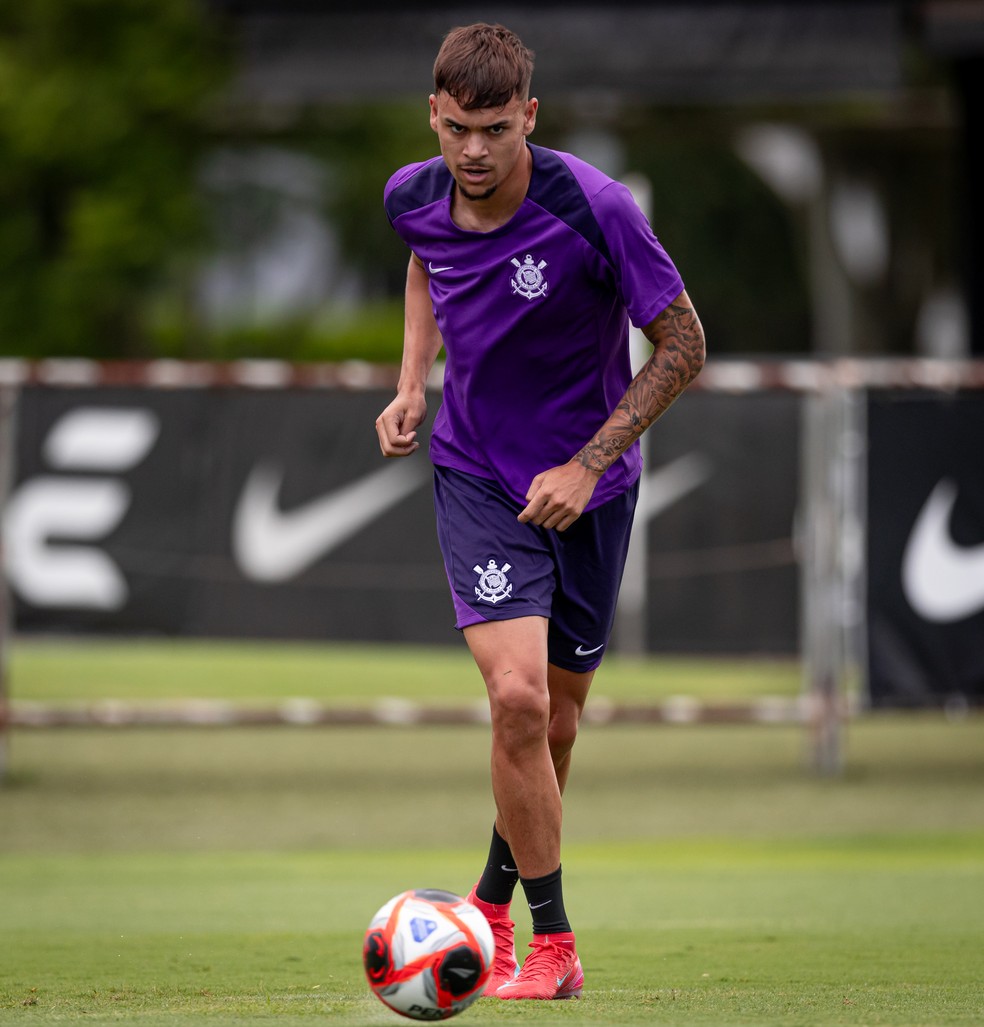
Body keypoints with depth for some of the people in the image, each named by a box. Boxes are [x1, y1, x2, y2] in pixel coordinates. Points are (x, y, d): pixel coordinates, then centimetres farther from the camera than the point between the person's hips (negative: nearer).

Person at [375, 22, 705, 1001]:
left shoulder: (592, 208, -22)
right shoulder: (414, 198, -10)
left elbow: (682, 344, -12)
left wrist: (587, 463, -17)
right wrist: (411, 385, 3)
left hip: (588, 489, -1)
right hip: (477, 479, 1)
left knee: (553, 720, 10)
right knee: (518, 699, -17)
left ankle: (494, 901, 36)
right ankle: (553, 945, -6)